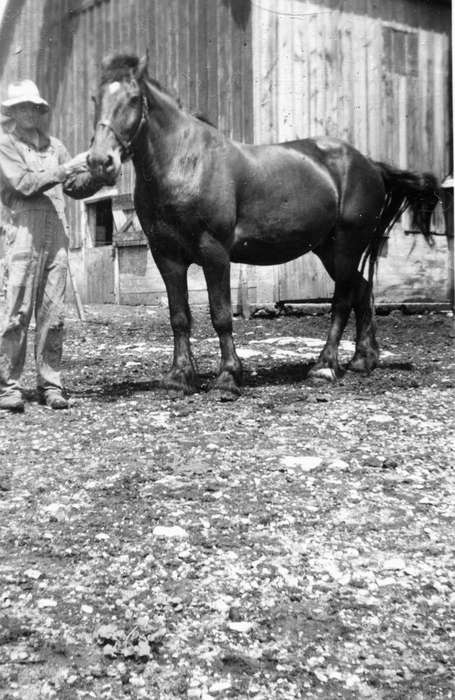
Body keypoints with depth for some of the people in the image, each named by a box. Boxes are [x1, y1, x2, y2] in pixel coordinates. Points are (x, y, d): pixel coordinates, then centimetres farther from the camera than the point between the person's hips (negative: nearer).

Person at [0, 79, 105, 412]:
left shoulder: (54, 145, 17)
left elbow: (77, 188, 19)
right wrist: (65, 169, -14)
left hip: (58, 236, 4)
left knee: (53, 315, 3)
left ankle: (51, 384, 7)